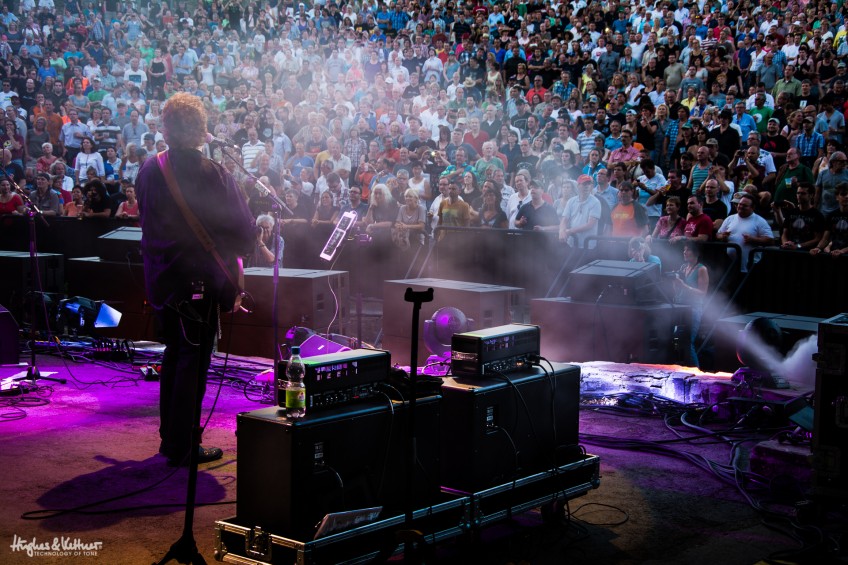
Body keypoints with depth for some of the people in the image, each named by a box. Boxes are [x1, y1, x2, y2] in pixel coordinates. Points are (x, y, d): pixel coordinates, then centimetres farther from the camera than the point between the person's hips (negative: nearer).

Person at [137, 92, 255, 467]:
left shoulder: (149, 170, 2)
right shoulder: (212, 175, -15)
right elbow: (243, 232, -11)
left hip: (159, 278, 6)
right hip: (198, 279, -6)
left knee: (173, 354, 20)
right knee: (193, 360, 1)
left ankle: (169, 436, 28)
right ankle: (183, 447, 5)